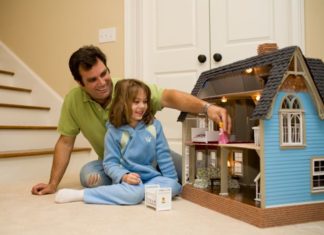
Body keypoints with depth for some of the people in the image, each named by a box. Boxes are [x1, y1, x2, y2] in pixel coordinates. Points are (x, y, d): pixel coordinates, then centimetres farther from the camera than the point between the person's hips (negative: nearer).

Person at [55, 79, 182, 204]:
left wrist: (172, 181, 3)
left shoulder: (154, 125, 2)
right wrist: (124, 176, -25)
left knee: (173, 186, -24)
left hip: (151, 178, 3)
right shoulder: (114, 131, -6)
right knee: (135, 193, -36)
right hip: (127, 179, -3)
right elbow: (110, 162, -6)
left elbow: (163, 155, 7)